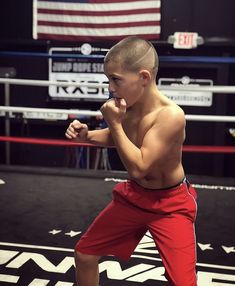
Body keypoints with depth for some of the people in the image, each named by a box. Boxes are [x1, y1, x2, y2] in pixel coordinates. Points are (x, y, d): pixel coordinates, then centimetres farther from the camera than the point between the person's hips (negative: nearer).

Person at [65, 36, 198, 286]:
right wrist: (87, 136, -6)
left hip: (170, 205, -6)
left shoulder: (170, 115, -30)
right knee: (84, 253, 13)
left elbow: (138, 168, -30)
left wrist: (114, 123, -27)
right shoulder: (128, 105, -9)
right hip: (132, 196, 7)